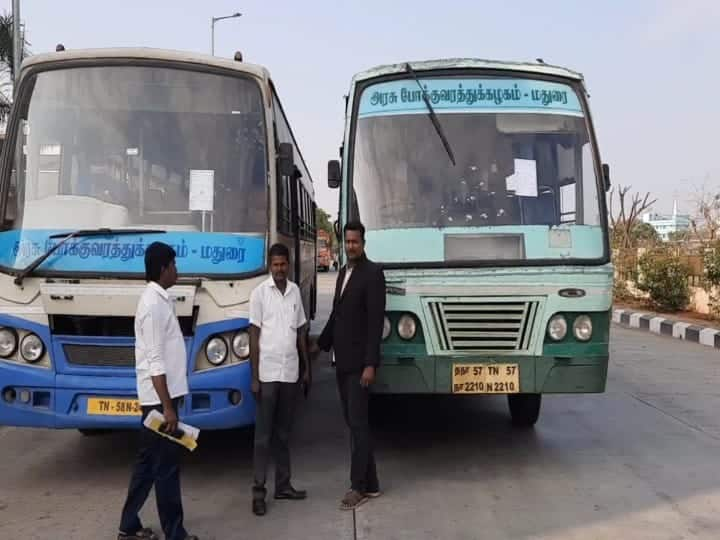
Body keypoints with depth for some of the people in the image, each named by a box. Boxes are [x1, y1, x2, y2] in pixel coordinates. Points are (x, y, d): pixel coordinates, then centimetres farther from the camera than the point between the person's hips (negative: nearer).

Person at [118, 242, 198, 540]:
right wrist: (168, 407, -22)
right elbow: (155, 362, -22)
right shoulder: (155, 304, -18)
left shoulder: (158, 299, 13)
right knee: (166, 465, -2)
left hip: (159, 396, 10)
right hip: (160, 397, -10)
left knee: (148, 460, 16)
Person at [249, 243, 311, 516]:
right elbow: (254, 336, -6)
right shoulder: (260, 292, -5)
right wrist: (254, 377, -9)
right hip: (268, 374, -4)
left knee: (284, 433, 13)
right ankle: (258, 491, 6)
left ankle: (283, 485, 21)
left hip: (290, 373, 4)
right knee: (263, 435, 1)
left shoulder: (295, 291, 8)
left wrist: (306, 368, 11)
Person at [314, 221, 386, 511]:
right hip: (342, 360, 8)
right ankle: (370, 483, 18)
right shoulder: (343, 272, 15)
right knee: (353, 423, 10)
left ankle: (358, 486, 4)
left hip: (359, 361, -8)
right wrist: (320, 344, 24)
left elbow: (376, 321, -17)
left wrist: (370, 364, -21)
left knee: (358, 423, -4)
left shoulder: (373, 272, -11)